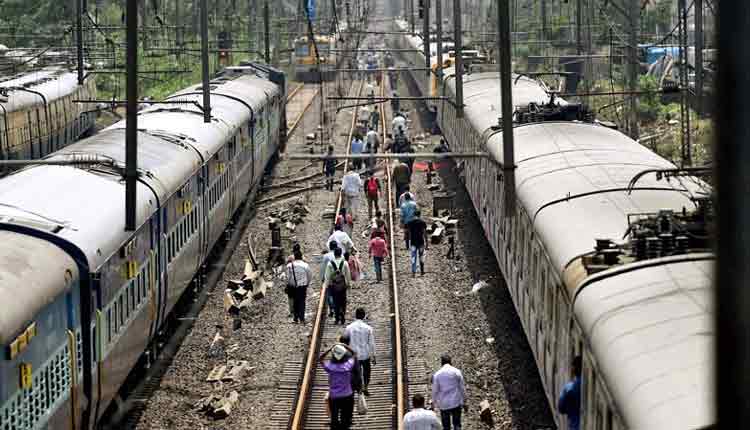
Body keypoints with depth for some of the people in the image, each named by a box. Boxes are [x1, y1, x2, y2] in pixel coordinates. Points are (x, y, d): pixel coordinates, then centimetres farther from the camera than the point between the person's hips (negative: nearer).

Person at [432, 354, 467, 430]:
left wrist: (434, 403, 13)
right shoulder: (457, 372, -6)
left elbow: (435, 390, -2)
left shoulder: (437, 374, -7)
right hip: (456, 403, 0)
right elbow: (462, 387, -1)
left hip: (444, 404, 0)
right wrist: (464, 402, 9)